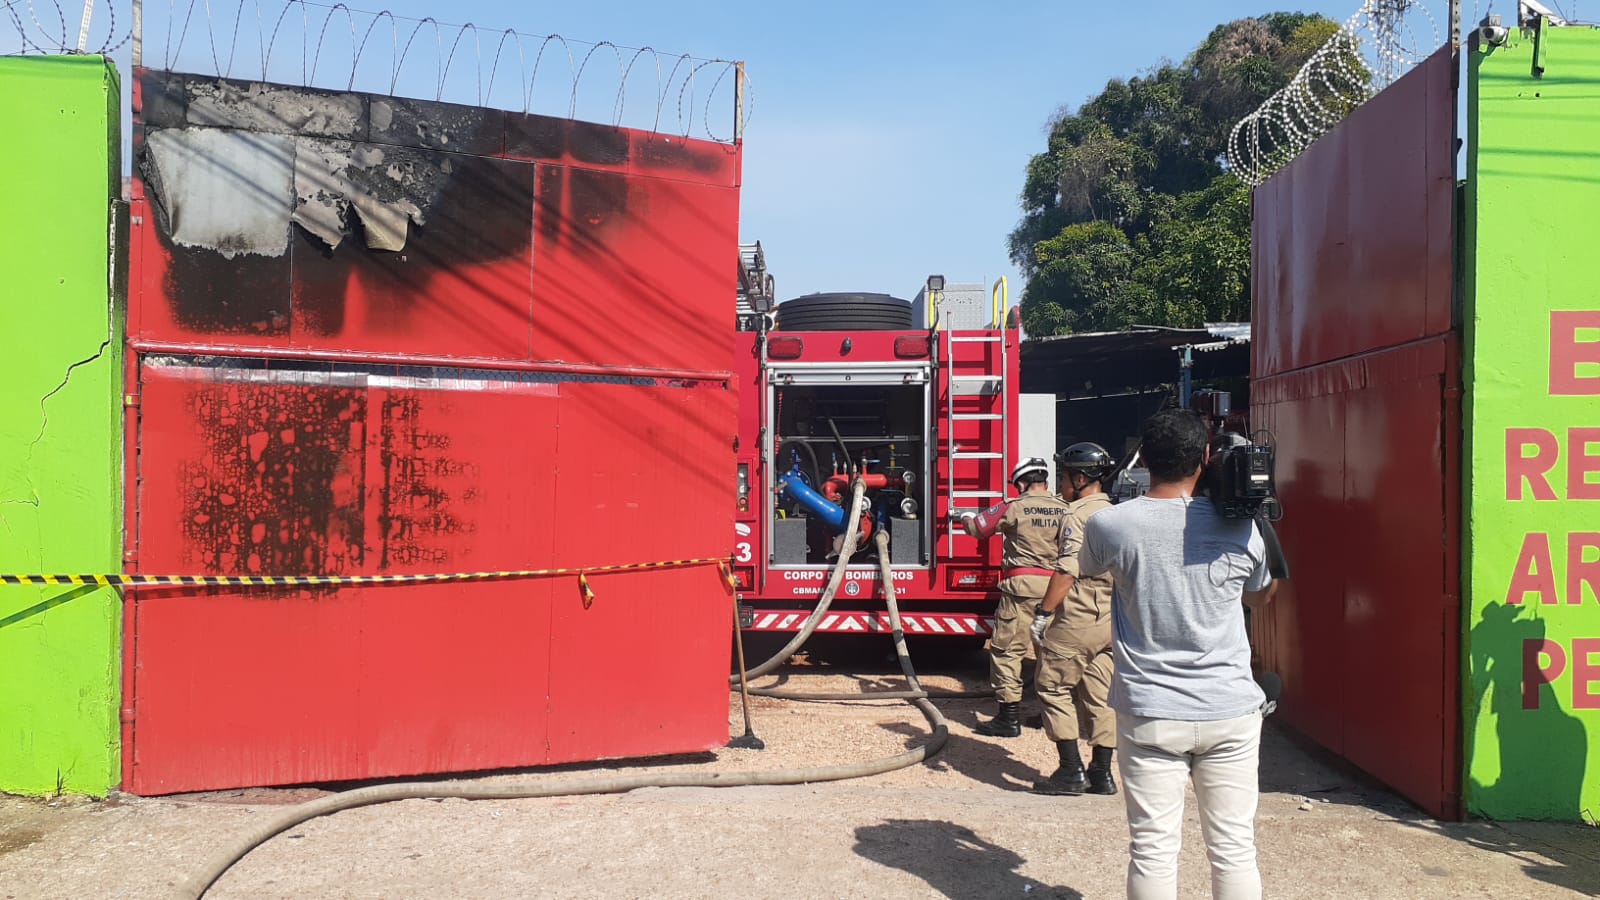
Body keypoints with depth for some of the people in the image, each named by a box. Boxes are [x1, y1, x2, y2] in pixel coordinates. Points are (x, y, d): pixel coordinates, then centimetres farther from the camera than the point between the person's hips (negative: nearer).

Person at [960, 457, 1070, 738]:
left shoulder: (1013, 508, -3)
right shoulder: (1065, 509, 6)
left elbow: (977, 527, 8)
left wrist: (966, 517, 30)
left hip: (1022, 584, -5)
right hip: (1056, 585, 5)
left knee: (1007, 649, 1)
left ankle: (1008, 717, -2)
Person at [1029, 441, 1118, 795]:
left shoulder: (1080, 513, -13)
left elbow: (1067, 571, -20)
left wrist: (1043, 613, -15)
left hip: (1078, 617, -8)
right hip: (1111, 619, 8)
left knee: (1053, 686, 2)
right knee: (1101, 694, 11)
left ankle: (1071, 770, 0)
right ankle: (1101, 773, 14)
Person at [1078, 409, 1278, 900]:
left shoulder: (1109, 525, -10)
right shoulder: (1239, 528, -5)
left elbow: (1087, 568, 14)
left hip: (1150, 715, -1)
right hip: (1231, 712, 1)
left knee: (1153, 848, 6)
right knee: (1234, 847, 11)